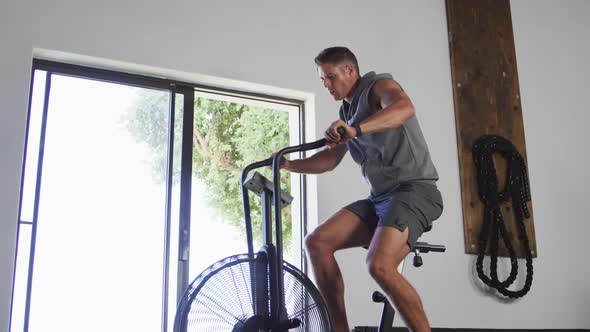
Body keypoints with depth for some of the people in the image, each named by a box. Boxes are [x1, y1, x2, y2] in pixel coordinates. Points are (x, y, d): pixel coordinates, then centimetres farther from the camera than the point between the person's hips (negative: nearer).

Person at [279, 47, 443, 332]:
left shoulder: (379, 86, -3)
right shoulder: (346, 112, 22)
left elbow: (404, 107, -28)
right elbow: (331, 159, 27)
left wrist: (356, 130, -42)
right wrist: (288, 164, 14)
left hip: (414, 189, -8)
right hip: (379, 197, 8)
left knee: (379, 265, -30)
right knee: (317, 242, -9)